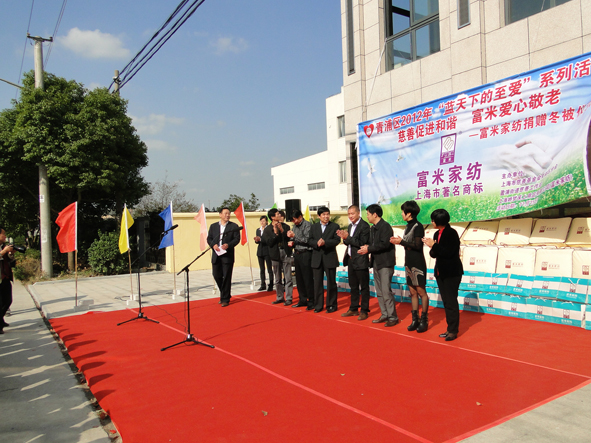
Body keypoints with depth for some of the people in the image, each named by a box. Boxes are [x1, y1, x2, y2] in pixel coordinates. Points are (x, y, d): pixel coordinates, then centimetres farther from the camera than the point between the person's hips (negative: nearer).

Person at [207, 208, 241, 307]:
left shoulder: (234, 226, 4)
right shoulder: (213, 226, 13)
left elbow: (237, 238, -3)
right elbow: (209, 238, 10)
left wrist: (228, 245, -19)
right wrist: (213, 245, -10)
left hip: (228, 255, -3)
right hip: (216, 255, 3)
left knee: (226, 277, -2)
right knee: (216, 275, 7)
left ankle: (225, 299, 7)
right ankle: (224, 294, 28)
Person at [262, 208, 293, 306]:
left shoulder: (285, 226, 4)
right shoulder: (267, 229, 1)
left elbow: (289, 238, -4)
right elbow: (269, 242, -8)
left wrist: (282, 230, -14)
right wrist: (275, 233, -16)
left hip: (286, 253, -1)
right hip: (275, 255, 1)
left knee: (288, 277, -4)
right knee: (277, 278, 11)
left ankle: (288, 298, 1)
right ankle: (280, 297, 22)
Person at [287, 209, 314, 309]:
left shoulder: (307, 225, -9)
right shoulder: (295, 226, 14)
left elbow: (307, 240, -17)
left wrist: (294, 236, -19)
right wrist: (291, 243, 0)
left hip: (305, 254, -8)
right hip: (297, 254, 8)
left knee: (308, 279, -5)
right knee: (299, 279, 12)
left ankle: (311, 302, 4)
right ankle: (303, 300, 23)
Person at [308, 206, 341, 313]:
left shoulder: (335, 226, 2)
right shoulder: (314, 227, 11)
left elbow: (337, 240, -10)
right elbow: (309, 240, 4)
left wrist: (325, 242, -23)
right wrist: (317, 243, -17)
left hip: (330, 257, -3)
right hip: (317, 258, 3)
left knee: (331, 283, 5)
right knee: (317, 283, 7)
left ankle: (331, 305, 15)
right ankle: (318, 305, 16)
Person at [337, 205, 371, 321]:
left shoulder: (364, 226, -13)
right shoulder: (350, 226, 13)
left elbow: (362, 243, -20)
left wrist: (348, 237, -21)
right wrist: (344, 238, -6)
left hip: (361, 261, -8)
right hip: (351, 260, 8)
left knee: (364, 287, 3)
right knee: (353, 286, 17)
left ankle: (364, 311, 11)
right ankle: (353, 309, 27)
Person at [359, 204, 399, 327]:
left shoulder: (385, 226, -12)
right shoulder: (373, 228, 16)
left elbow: (384, 244, -21)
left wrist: (369, 249, -15)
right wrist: (366, 248, -6)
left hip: (385, 263, -9)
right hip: (376, 263, 9)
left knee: (386, 291, -9)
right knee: (379, 292, 12)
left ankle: (393, 317, 0)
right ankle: (385, 315, 20)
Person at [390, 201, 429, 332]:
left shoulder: (418, 226, -13)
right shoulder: (408, 226, 12)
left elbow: (417, 246, -20)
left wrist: (402, 241, -16)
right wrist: (399, 241, 0)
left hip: (418, 264, -8)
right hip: (409, 263, 8)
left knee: (421, 292, 0)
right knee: (413, 292, 11)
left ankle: (424, 321, 9)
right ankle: (415, 320, 18)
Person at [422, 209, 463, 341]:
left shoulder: (451, 233, -14)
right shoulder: (437, 234, 9)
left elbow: (449, 252, -22)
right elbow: (434, 254, 10)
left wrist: (434, 245, -19)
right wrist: (432, 249, -11)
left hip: (451, 273, -8)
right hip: (441, 272, 8)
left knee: (451, 302, -3)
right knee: (446, 302, 13)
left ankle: (453, 331, 6)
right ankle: (450, 328, 22)